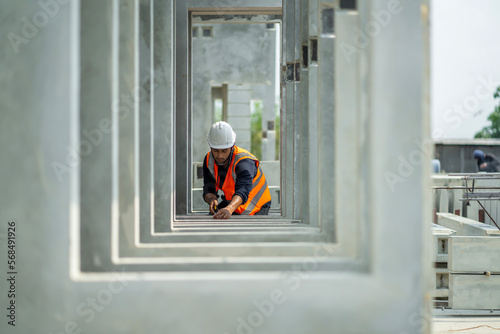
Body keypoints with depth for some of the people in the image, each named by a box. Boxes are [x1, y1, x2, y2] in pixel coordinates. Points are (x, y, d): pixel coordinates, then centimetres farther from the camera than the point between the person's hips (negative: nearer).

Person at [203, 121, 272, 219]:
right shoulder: (209, 160, -11)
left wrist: (229, 209, -69)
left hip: (257, 208, -5)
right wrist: (211, 199, -39)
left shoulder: (244, 162, -32)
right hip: (232, 203, 5)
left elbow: (243, 191, -49)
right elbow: (208, 190, -13)